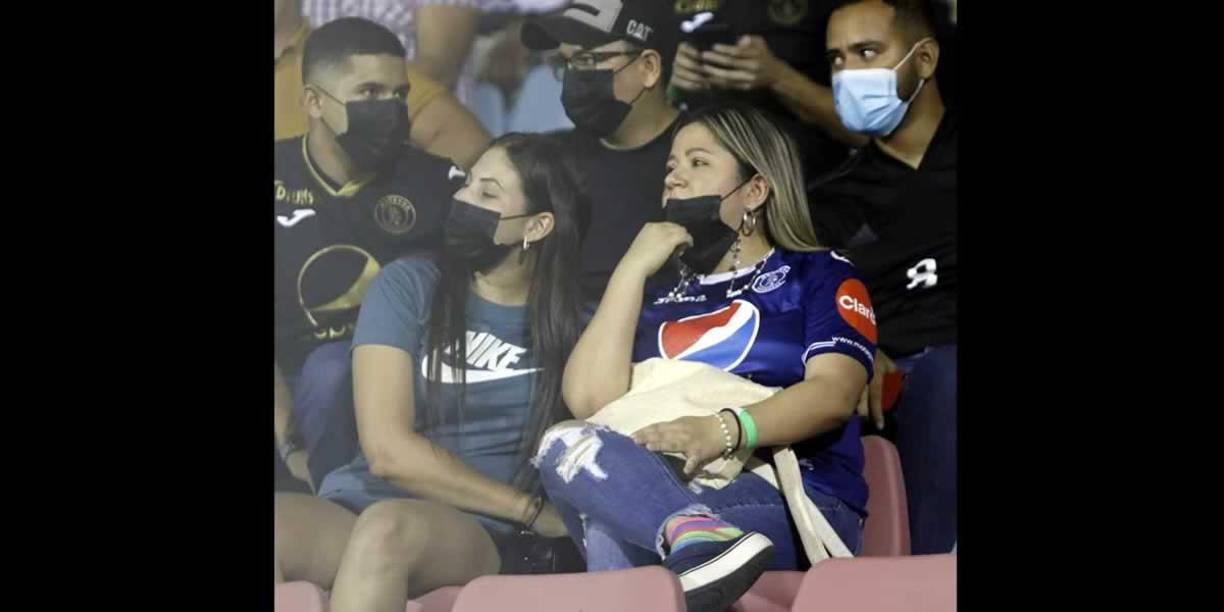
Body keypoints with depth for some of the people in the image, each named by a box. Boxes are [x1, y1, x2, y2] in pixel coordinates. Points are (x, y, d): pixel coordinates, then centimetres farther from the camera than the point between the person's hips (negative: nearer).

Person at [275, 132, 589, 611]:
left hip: (476, 535, -1)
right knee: (281, 522, -35)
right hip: (354, 509, 1)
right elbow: (388, 450, -2)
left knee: (387, 527, -38)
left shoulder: (569, 326, 12)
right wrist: (531, 509, -2)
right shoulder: (409, 285, 7)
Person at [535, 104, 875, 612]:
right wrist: (633, 269, 11)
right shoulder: (656, 297, 30)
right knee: (566, 443, -35)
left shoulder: (819, 275, 17)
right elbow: (589, 400, 9)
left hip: (795, 500, -4)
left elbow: (833, 394, -6)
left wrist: (722, 430, -25)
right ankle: (703, 539, -60)